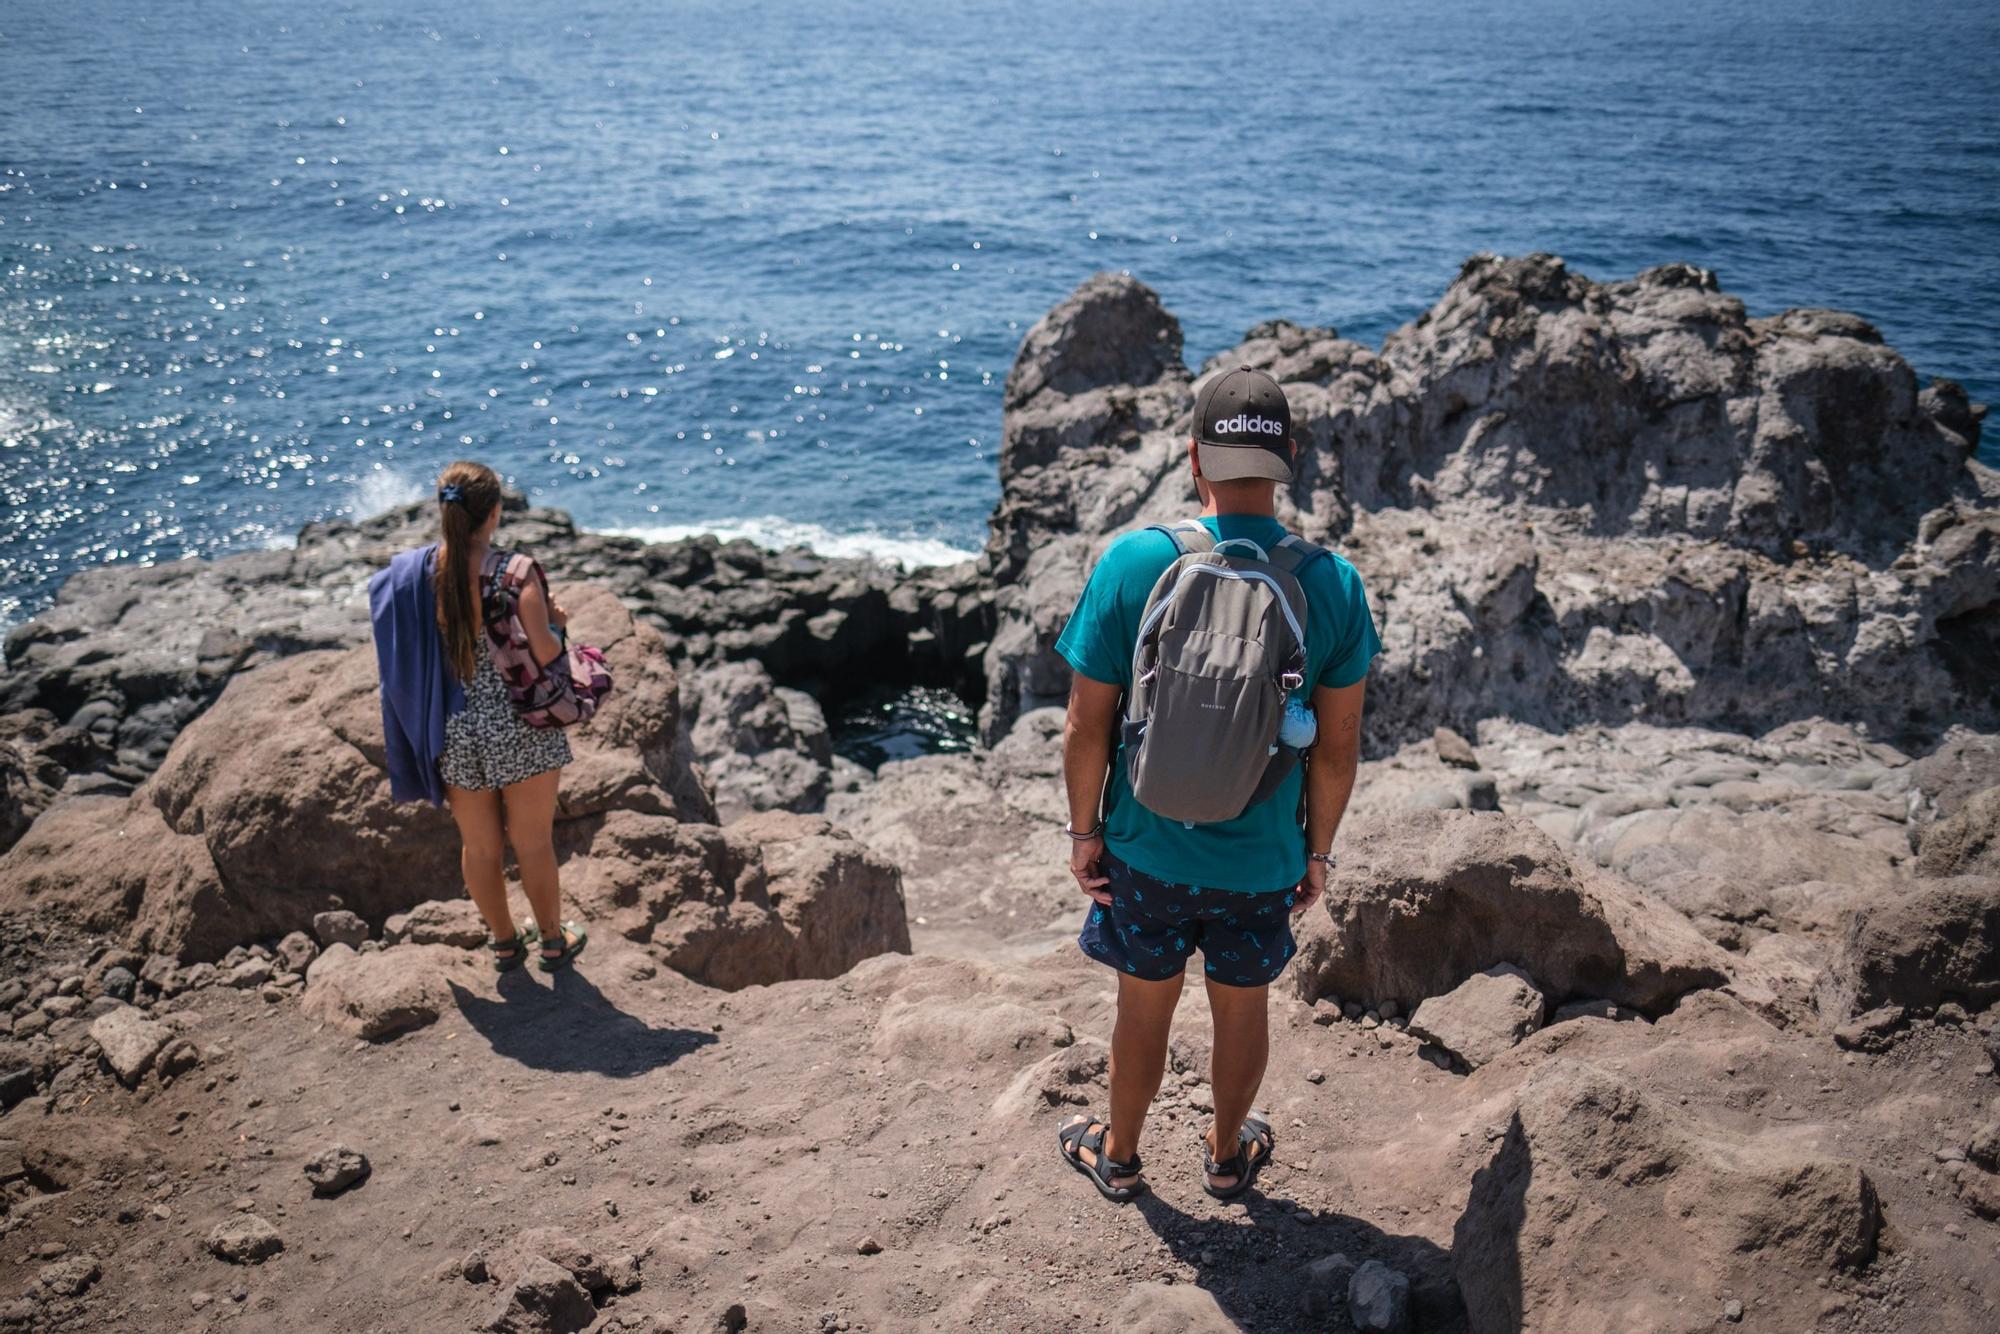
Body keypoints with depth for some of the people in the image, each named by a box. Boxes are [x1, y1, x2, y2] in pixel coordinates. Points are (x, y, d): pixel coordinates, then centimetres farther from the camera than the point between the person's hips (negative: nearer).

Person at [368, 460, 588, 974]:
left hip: (454, 733, 3)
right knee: (533, 843, 14)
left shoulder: (414, 573, -7)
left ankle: (505, 942, 36)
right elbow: (547, 654, -21)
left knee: (480, 846, 19)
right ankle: (553, 941, 31)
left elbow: (412, 654, 0)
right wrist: (554, 620, -1)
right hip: (519, 728, -3)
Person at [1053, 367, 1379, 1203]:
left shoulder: (1133, 563, -18)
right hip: (1264, 855, 1)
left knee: (1145, 1008, 20)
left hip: (1150, 847, -1)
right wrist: (1317, 852, 8)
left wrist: (1084, 831, 1)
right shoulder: (1331, 583, -14)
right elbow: (1338, 748, -7)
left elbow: (1087, 729, -14)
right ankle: (1227, 1156, 45)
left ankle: (1118, 1157, 41)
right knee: (1241, 1008, 23)